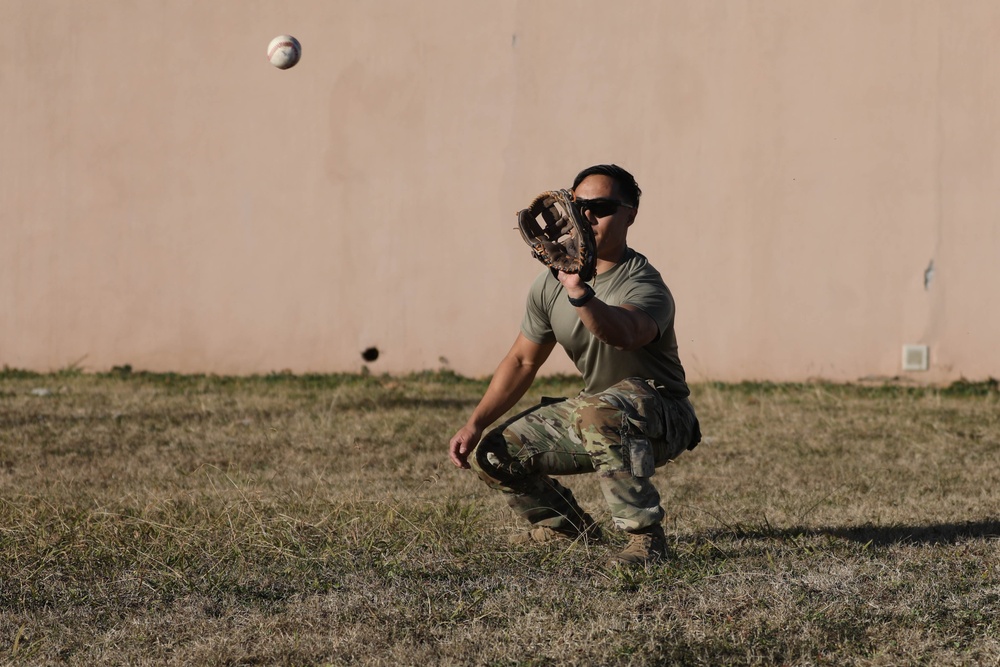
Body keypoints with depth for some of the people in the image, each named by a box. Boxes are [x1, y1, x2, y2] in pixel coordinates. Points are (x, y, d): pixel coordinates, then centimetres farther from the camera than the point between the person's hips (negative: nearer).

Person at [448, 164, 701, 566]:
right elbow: (523, 360, 11)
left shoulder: (643, 285, -22)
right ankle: (570, 527, 22)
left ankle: (646, 537, -32)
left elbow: (625, 333, -46)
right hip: (594, 412, 8)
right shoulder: (550, 284, 2)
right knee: (492, 455, -2)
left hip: (659, 416, -8)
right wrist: (475, 424, 1)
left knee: (599, 412, -41)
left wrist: (580, 293, -64)